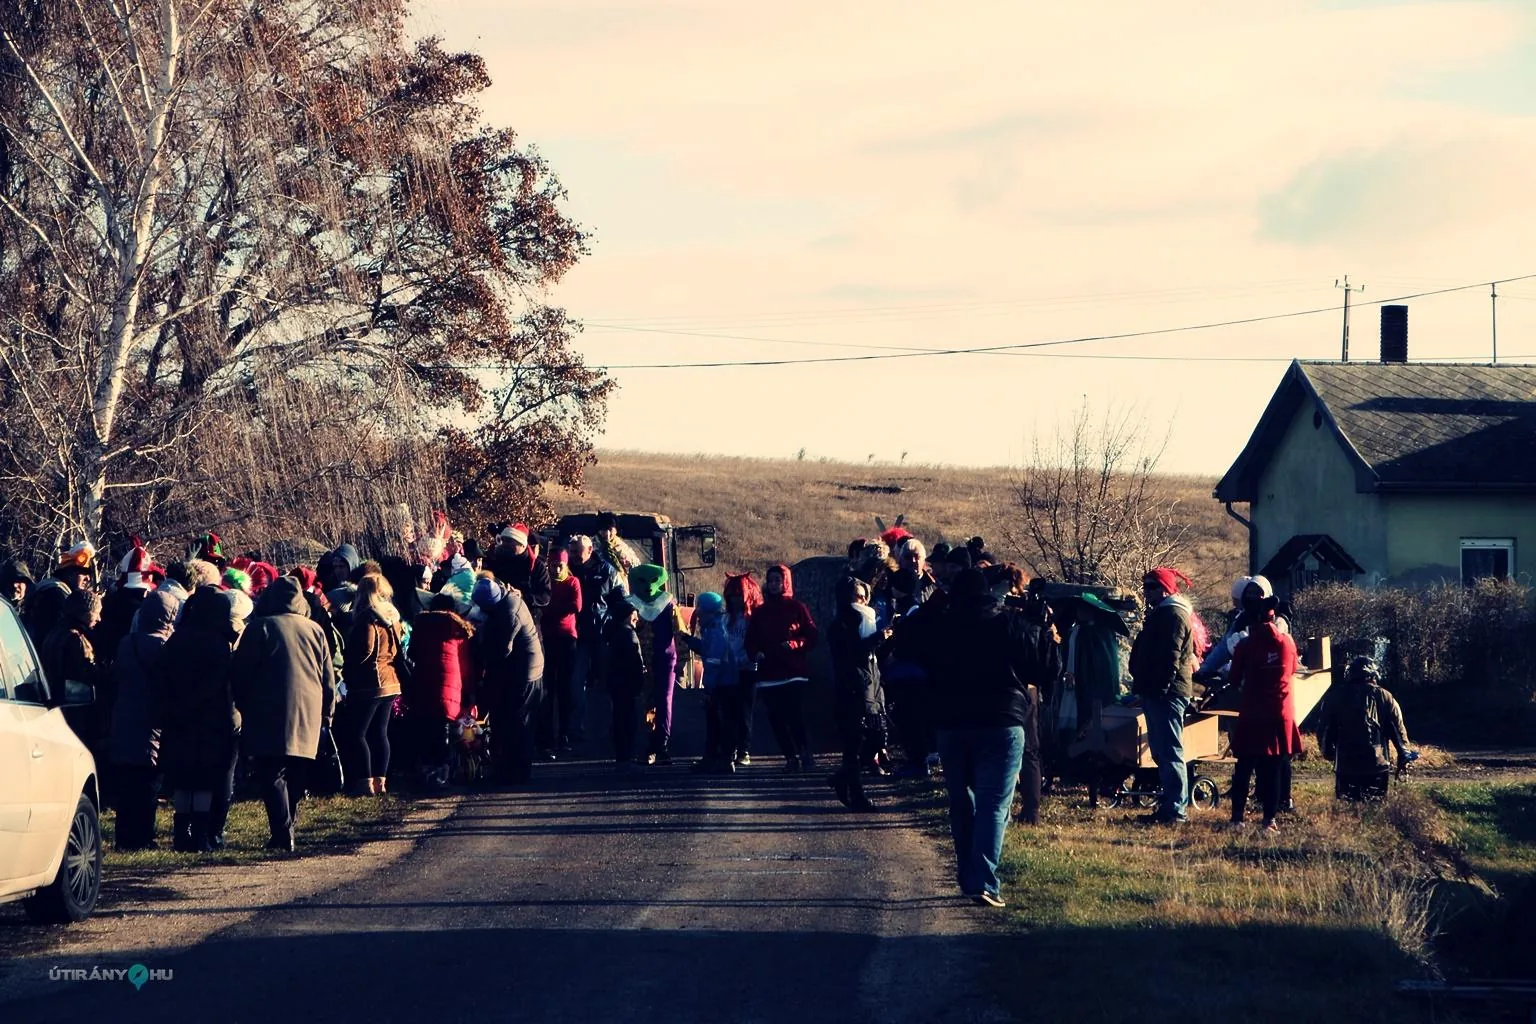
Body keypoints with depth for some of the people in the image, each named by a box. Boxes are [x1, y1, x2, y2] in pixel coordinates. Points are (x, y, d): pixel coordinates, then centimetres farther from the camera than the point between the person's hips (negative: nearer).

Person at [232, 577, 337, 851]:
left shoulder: (259, 628, -3)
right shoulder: (315, 630, 11)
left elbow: (241, 673, -3)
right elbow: (328, 678, 14)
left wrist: (243, 706, 9)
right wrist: (327, 712, 23)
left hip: (269, 714, -4)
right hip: (308, 715, 4)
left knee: (272, 774, -6)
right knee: (296, 776, 13)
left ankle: (282, 831, -18)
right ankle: (289, 825, 12)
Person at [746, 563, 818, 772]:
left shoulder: (797, 608, 3)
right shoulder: (760, 612, 14)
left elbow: (812, 636, 0)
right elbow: (750, 641, 14)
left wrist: (795, 644, -17)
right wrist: (755, 653, -6)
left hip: (793, 672, -4)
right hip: (769, 673, 4)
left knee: (795, 715, -14)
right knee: (776, 718, -1)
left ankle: (806, 754, -3)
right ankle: (791, 757, 6)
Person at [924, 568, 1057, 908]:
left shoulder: (941, 627, 3)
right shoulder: (1014, 625, -2)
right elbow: (1047, 669, 0)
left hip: (951, 724, 3)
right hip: (1002, 724, -3)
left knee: (961, 803, 17)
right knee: (994, 804, -7)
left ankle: (967, 876, 23)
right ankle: (983, 882, -20)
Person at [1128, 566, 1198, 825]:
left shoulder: (1173, 615, -12)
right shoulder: (1160, 613, 22)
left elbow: (1170, 658, -22)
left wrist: (1161, 687, -26)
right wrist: (1141, 685, 23)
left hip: (1166, 693, -11)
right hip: (1155, 692, 11)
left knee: (1169, 752, -11)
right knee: (1161, 751, 13)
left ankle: (1175, 810, -13)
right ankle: (1170, 805, 17)